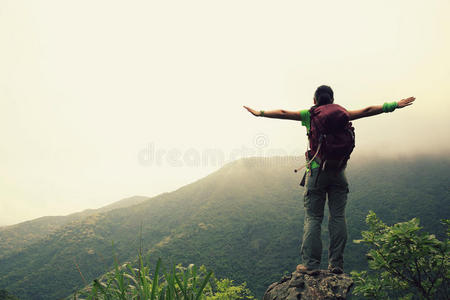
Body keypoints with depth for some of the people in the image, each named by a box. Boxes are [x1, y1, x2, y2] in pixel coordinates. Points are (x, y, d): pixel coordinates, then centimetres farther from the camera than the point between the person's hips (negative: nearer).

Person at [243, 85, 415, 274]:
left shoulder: (309, 115, 2)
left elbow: (283, 113, 6)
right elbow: (367, 111, 10)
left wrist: (260, 113, 17)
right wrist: (394, 105, 17)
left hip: (316, 171, -2)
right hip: (338, 171, 2)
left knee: (313, 218, 1)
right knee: (338, 217, 5)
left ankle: (310, 264, 0)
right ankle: (336, 264, 8)